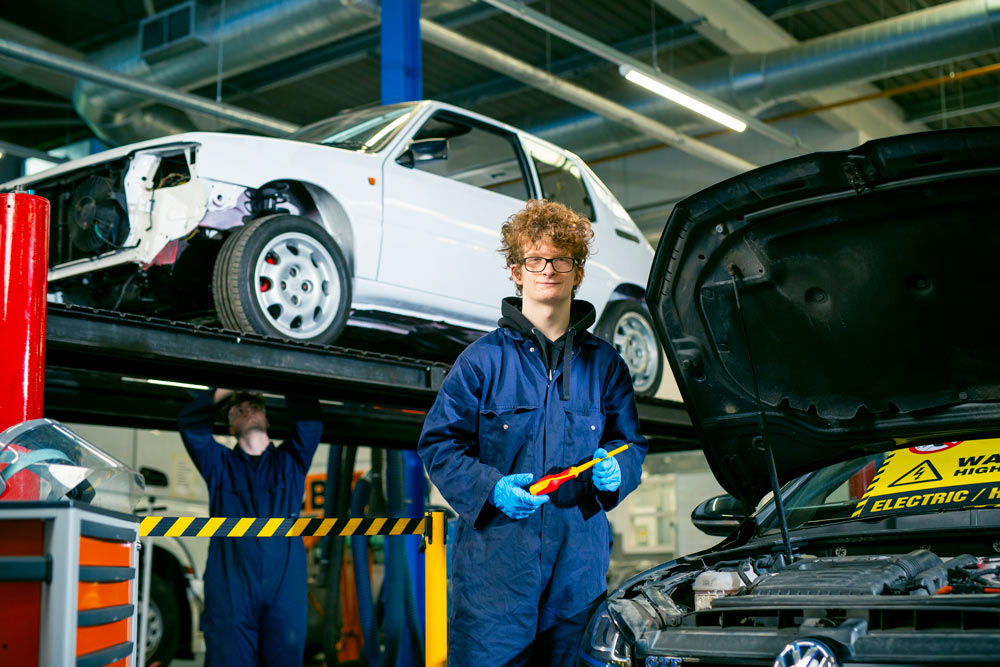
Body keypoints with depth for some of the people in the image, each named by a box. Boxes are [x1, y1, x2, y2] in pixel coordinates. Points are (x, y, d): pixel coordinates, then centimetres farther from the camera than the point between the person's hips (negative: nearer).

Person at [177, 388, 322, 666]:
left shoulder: (290, 461, 18)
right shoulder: (220, 464, 17)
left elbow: (309, 418, 6)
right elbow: (190, 422, 6)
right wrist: (228, 388, 6)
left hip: (285, 593, 1)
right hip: (230, 593, -1)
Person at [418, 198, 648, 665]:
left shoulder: (604, 363, 10)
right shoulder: (484, 359, 1)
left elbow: (631, 443, 17)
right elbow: (438, 443, 1)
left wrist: (615, 470, -6)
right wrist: (490, 488, -15)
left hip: (579, 560, 3)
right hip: (495, 558, -2)